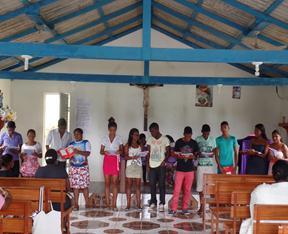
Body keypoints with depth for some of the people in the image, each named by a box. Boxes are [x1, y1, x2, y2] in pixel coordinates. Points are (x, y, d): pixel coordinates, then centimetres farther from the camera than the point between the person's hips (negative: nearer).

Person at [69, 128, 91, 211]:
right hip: (73, 167, 2)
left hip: (83, 167, -2)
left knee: (85, 186, -3)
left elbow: (88, 153, -8)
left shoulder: (86, 143, 4)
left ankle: (87, 203, 5)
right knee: (75, 186, 0)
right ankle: (76, 204, 4)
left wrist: (78, 152, -22)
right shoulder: (71, 144, 13)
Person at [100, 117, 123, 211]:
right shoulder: (105, 138, 7)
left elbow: (121, 150, 7)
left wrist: (119, 151, -15)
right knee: (107, 182, 2)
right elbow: (101, 151, 7)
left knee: (115, 182, -6)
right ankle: (107, 203, 6)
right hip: (107, 161, 1)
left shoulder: (119, 138, 5)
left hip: (115, 161, -1)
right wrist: (104, 152, -16)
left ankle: (114, 204, -5)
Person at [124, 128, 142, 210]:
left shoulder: (140, 146, 12)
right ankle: (128, 204, 3)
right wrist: (132, 157, -20)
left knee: (138, 186, 0)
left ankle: (138, 204, 2)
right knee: (129, 185, -1)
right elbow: (126, 157, -4)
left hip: (138, 167, 2)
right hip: (130, 167, -2)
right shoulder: (127, 146, 4)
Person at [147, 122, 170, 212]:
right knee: (152, 184, 4)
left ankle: (162, 204, 4)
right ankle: (153, 202, 15)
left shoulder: (165, 139, -1)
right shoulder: (150, 139, 8)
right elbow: (148, 152, 12)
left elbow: (167, 152, 1)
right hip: (152, 165, 3)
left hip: (161, 165, -3)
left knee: (161, 185, -1)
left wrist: (164, 160, -14)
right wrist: (148, 162, 0)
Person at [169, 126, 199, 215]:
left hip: (190, 169, 1)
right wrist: (179, 156, -16)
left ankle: (185, 208, 17)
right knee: (177, 189, -4)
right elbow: (174, 154, 5)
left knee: (187, 190, 7)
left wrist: (193, 156, -13)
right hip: (180, 169, -1)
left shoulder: (194, 143, 3)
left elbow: (196, 154, 9)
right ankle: (173, 208, 0)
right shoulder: (178, 142, 0)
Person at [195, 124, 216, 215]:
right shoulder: (197, 139, 2)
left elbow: (215, 150, 11)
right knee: (200, 185, -1)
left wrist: (213, 154, -10)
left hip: (210, 164, 1)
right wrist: (198, 154, -15)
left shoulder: (213, 139, 7)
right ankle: (201, 205, 8)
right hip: (201, 164, -1)